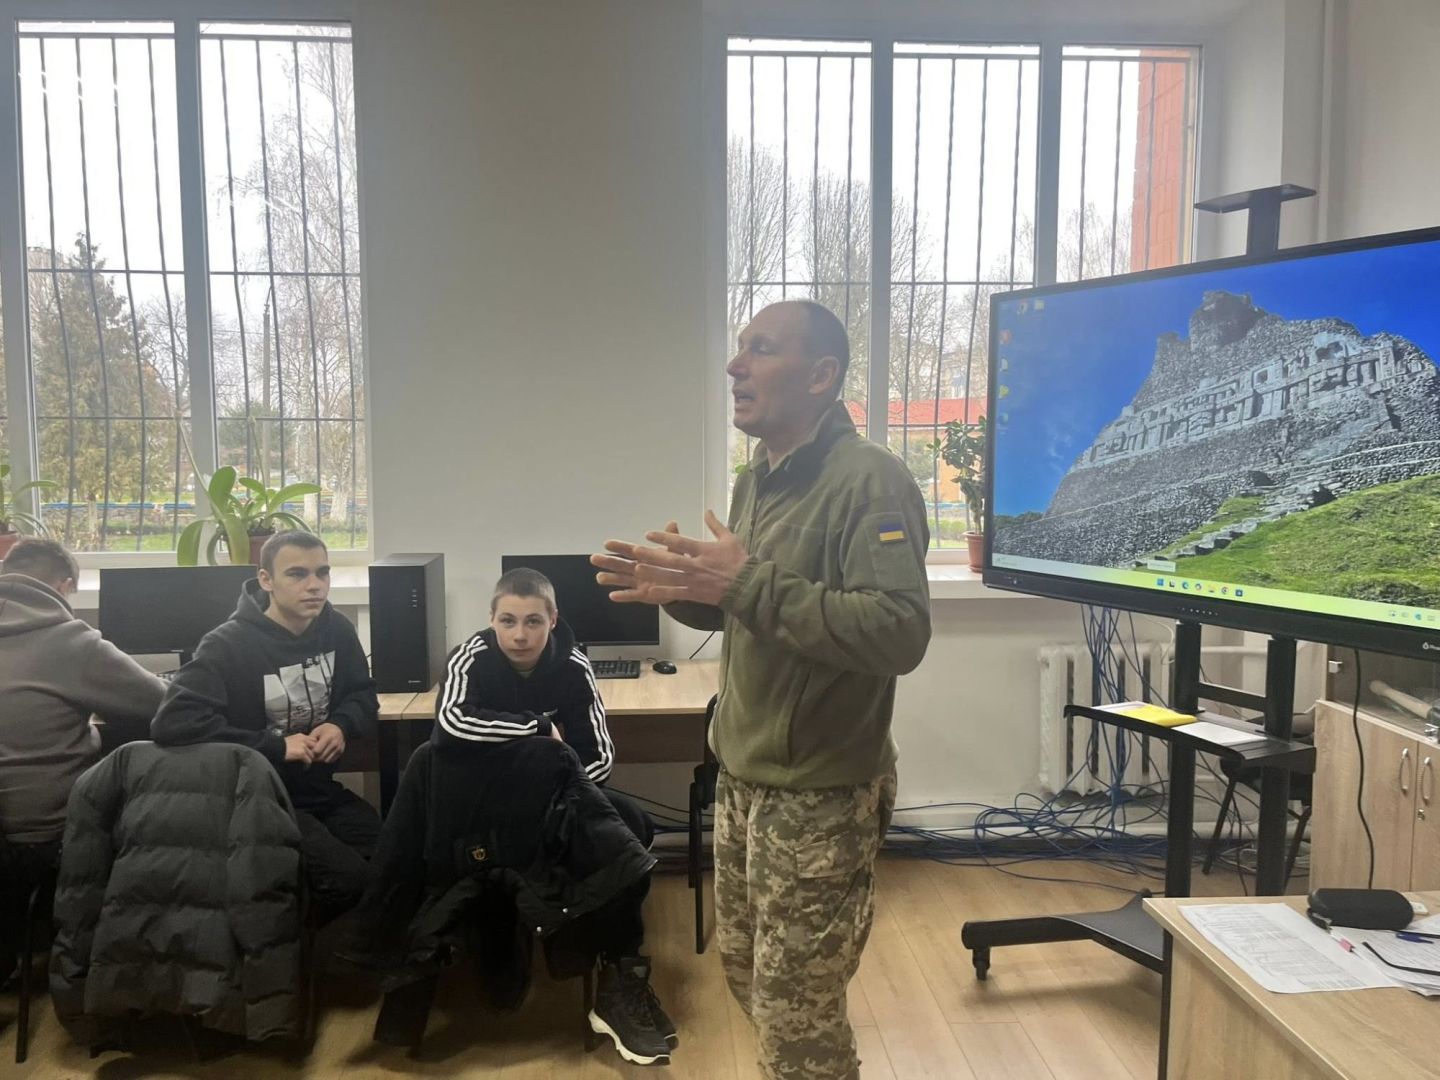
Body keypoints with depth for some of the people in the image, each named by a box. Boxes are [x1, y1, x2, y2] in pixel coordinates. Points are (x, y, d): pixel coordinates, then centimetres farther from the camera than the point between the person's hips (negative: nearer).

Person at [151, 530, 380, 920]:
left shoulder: (336, 629, 0)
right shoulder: (229, 645, -17)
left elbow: (363, 695, 14)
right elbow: (172, 723, -27)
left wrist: (342, 724, -10)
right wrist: (275, 745, -27)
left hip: (320, 788, 6)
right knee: (352, 879, -23)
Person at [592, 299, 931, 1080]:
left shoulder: (871, 481, -18)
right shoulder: (757, 478, 9)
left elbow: (900, 633, -29)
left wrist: (749, 584, -31)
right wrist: (684, 591, -3)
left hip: (820, 794, -8)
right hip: (741, 779, 8)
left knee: (797, 1016, 5)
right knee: (746, 971, 22)